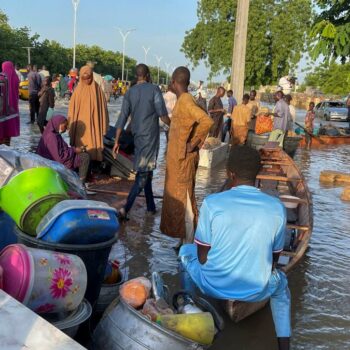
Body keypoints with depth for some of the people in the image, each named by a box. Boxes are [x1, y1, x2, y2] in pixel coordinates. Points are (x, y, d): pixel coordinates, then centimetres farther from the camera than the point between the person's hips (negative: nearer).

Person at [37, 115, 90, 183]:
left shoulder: (54, 134, 5)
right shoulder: (51, 137, -25)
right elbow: (59, 157, -28)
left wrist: (74, 149, 1)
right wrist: (74, 150, -17)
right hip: (57, 163, -10)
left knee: (83, 154, 15)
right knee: (85, 157, -11)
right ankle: (81, 181, 1)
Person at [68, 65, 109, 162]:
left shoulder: (97, 89, 1)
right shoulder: (78, 90, 0)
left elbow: (102, 106, 3)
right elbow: (72, 109, 3)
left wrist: (103, 125, 2)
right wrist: (71, 125, 0)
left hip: (94, 123, 0)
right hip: (81, 124, 0)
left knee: (94, 146, 1)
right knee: (81, 147, 1)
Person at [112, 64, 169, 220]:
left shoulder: (129, 92, 6)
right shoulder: (154, 89, -7)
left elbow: (122, 118, 2)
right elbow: (163, 116, -11)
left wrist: (116, 141, 6)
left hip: (137, 136, 6)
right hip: (150, 136, -6)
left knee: (145, 172, 18)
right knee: (144, 173, -6)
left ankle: (151, 205, 26)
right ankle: (125, 209, -16)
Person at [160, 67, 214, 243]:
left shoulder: (185, 101, -18)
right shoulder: (183, 100, 11)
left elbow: (207, 121, -31)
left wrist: (193, 144, -22)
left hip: (183, 158, -10)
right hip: (177, 157, 10)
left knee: (183, 198, -3)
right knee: (177, 196, 16)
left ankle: (188, 243, 6)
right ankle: (185, 238, 26)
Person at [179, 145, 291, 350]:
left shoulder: (212, 203, -14)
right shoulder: (277, 208, -7)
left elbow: (202, 257, -5)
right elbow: (273, 259, 5)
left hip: (213, 285, -1)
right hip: (256, 291, 1)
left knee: (186, 252, 29)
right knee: (281, 281, 36)